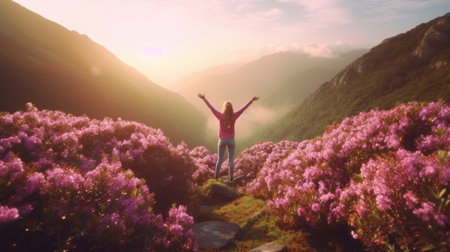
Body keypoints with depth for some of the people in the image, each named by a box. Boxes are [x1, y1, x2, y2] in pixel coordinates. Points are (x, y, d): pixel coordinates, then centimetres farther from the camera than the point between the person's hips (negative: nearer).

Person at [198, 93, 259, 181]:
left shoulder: (220, 116, -13)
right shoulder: (234, 116, -11)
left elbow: (211, 107, -6)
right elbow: (244, 108, -6)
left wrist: (204, 98, 2)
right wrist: (252, 99, 0)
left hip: (222, 140, 0)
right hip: (231, 141, 0)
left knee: (219, 160, 13)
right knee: (231, 160, 8)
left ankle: (216, 177, 20)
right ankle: (231, 178, 11)